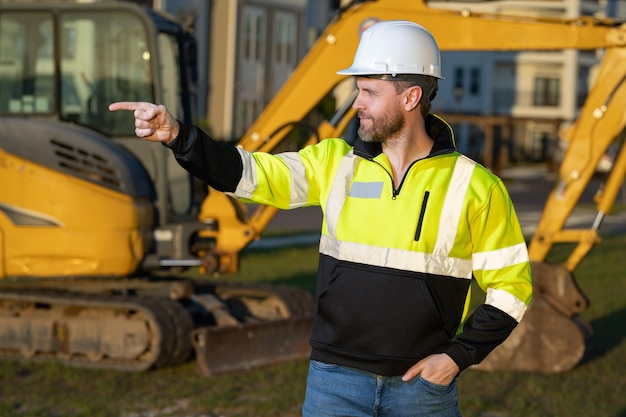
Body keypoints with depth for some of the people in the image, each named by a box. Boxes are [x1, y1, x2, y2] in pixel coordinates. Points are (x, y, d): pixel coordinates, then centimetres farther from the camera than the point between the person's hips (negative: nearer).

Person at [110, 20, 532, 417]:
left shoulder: (474, 187, -5)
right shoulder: (336, 162, 3)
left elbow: (511, 284, 0)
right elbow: (251, 173, -4)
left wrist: (460, 356, -7)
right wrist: (177, 135, -17)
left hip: (422, 382, -2)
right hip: (336, 378, 2)